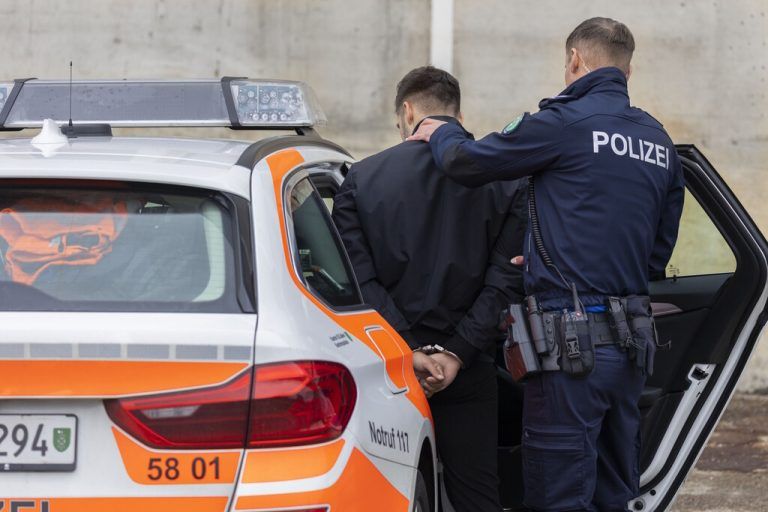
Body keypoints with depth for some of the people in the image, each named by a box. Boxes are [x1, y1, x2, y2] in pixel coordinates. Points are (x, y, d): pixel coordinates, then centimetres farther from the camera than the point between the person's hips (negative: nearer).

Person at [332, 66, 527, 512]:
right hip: (468, 373, 0)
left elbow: (359, 281, -6)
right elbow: (506, 280, -6)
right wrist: (456, 354, -8)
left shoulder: (363, 178, 2)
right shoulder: (504, 180, 1)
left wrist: (411, 351, -9)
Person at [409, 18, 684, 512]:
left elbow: (466, 162, -3)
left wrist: (439, 133, 21)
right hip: (634, 339, 7)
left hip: (574, 338, -7)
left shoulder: (566, 123, -10)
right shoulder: (660, 142, 13)